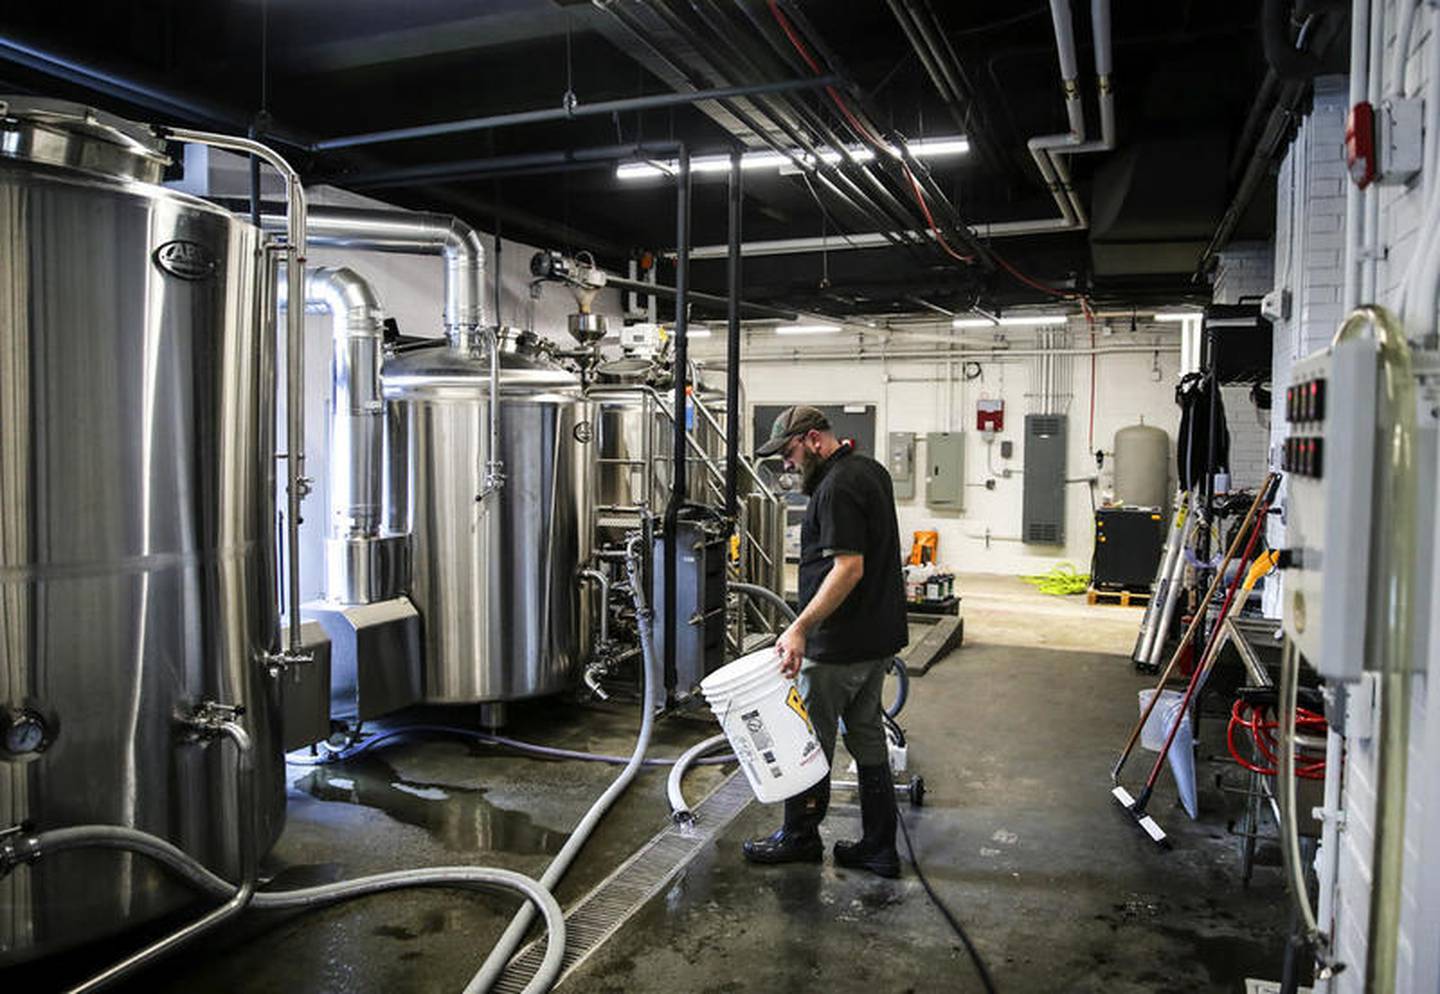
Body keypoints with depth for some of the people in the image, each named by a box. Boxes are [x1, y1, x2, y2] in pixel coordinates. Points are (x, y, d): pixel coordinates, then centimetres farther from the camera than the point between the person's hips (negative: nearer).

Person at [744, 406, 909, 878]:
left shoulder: (837, 488, -20)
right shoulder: (870, 470, 11)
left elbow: (848, 567, -27)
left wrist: (800, 628, -29)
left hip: (841, 644, -10)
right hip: (880, 635, 10)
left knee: (811, 740, 6)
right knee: (867, 736, 15)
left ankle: (800, 838, 23)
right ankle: (879, 848, 22)